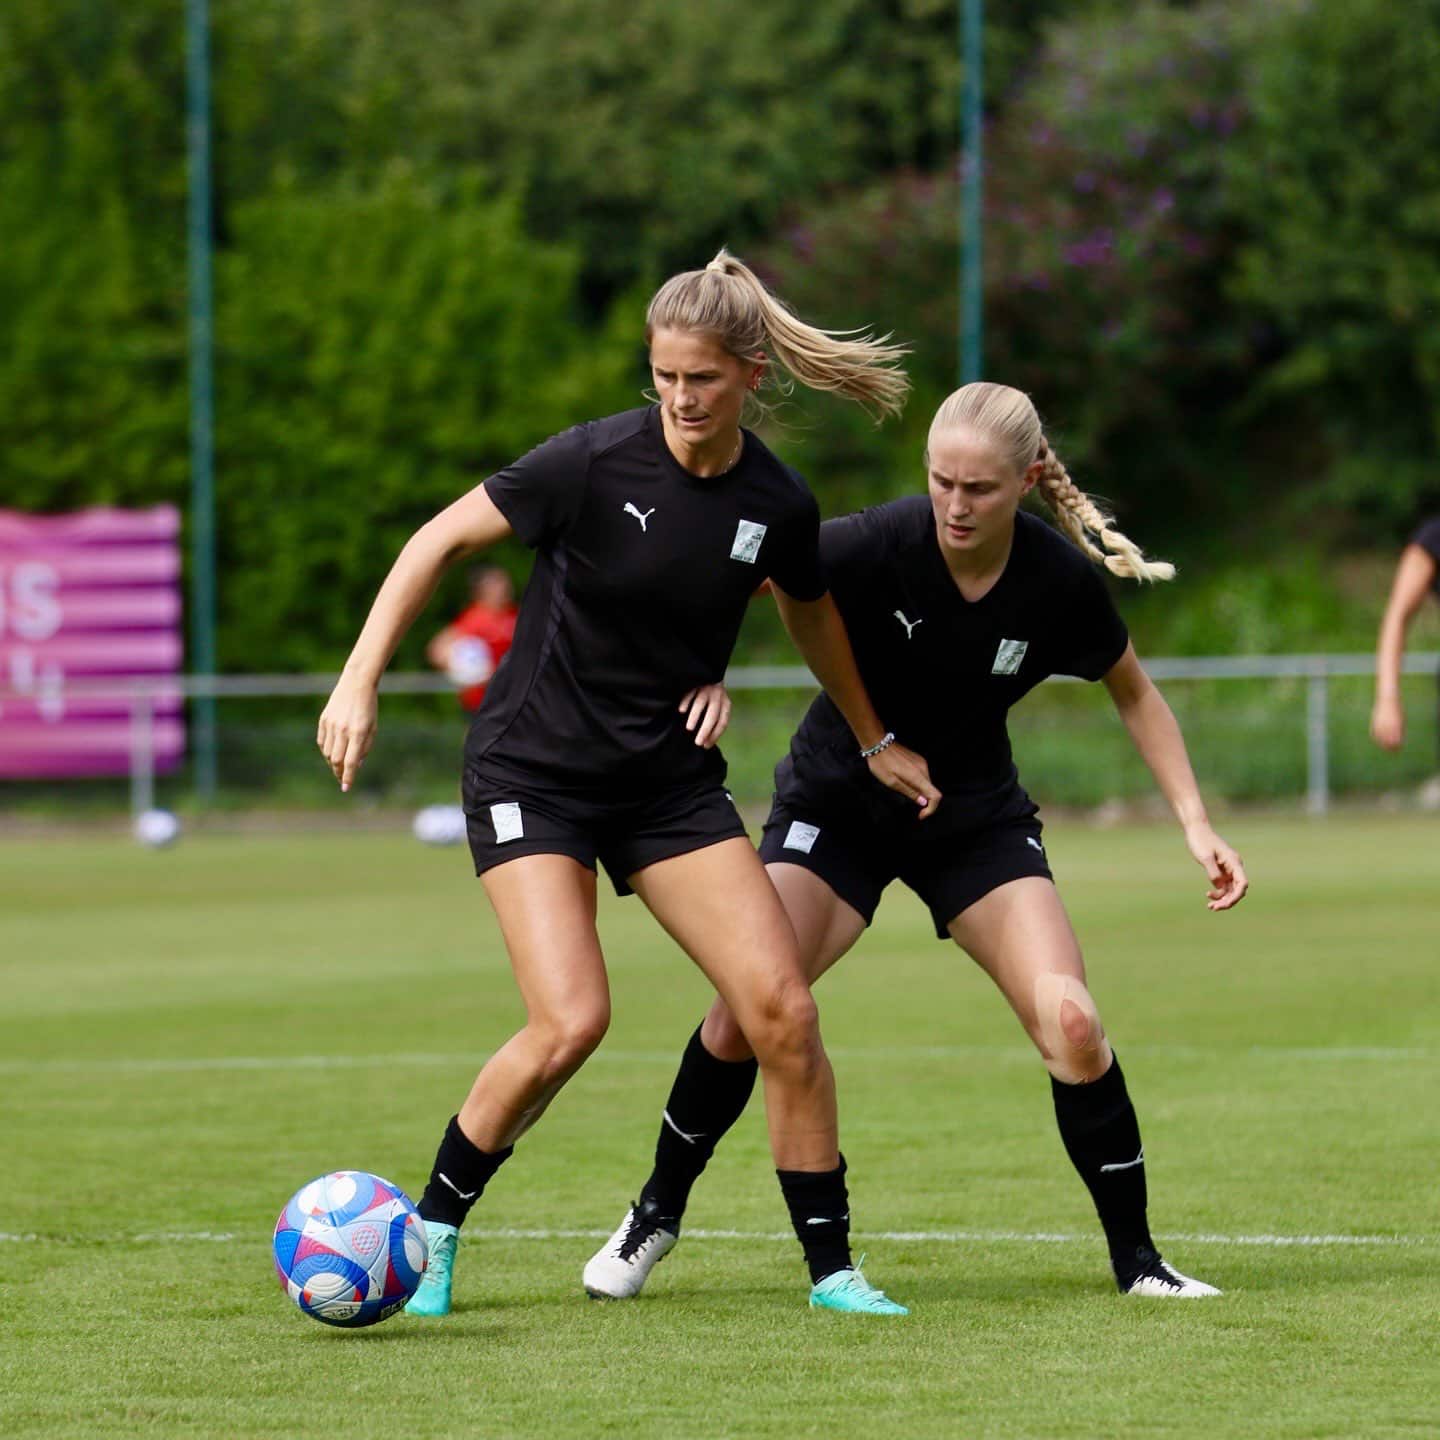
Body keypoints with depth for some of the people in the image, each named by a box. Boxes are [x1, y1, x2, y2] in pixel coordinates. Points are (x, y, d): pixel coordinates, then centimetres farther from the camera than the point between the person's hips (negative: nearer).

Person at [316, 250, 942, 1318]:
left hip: (672, 781, 4)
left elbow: (810, 611, 18)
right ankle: (431, 1230, 2)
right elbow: (441, 540, -7)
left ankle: (831, 1267, 5)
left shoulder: (777, 506, -5)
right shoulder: (595, 463, -17)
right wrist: (359, 683, -14)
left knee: (782, 1007, -9)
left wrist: (875, 741, 29)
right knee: (571, 1022, -19)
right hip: (533, 772, -4)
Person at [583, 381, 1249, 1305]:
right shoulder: (878, 546, -26)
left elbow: (1136, 695, 0)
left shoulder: (1060, 578, -18)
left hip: (976, 814, 1)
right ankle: (657, 1214, 9)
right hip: (839, 801, -1)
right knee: (747, 1009, -16)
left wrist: (1196, 824, -6)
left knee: (1069, 1021, -17)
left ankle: (1137, 1257, 0)